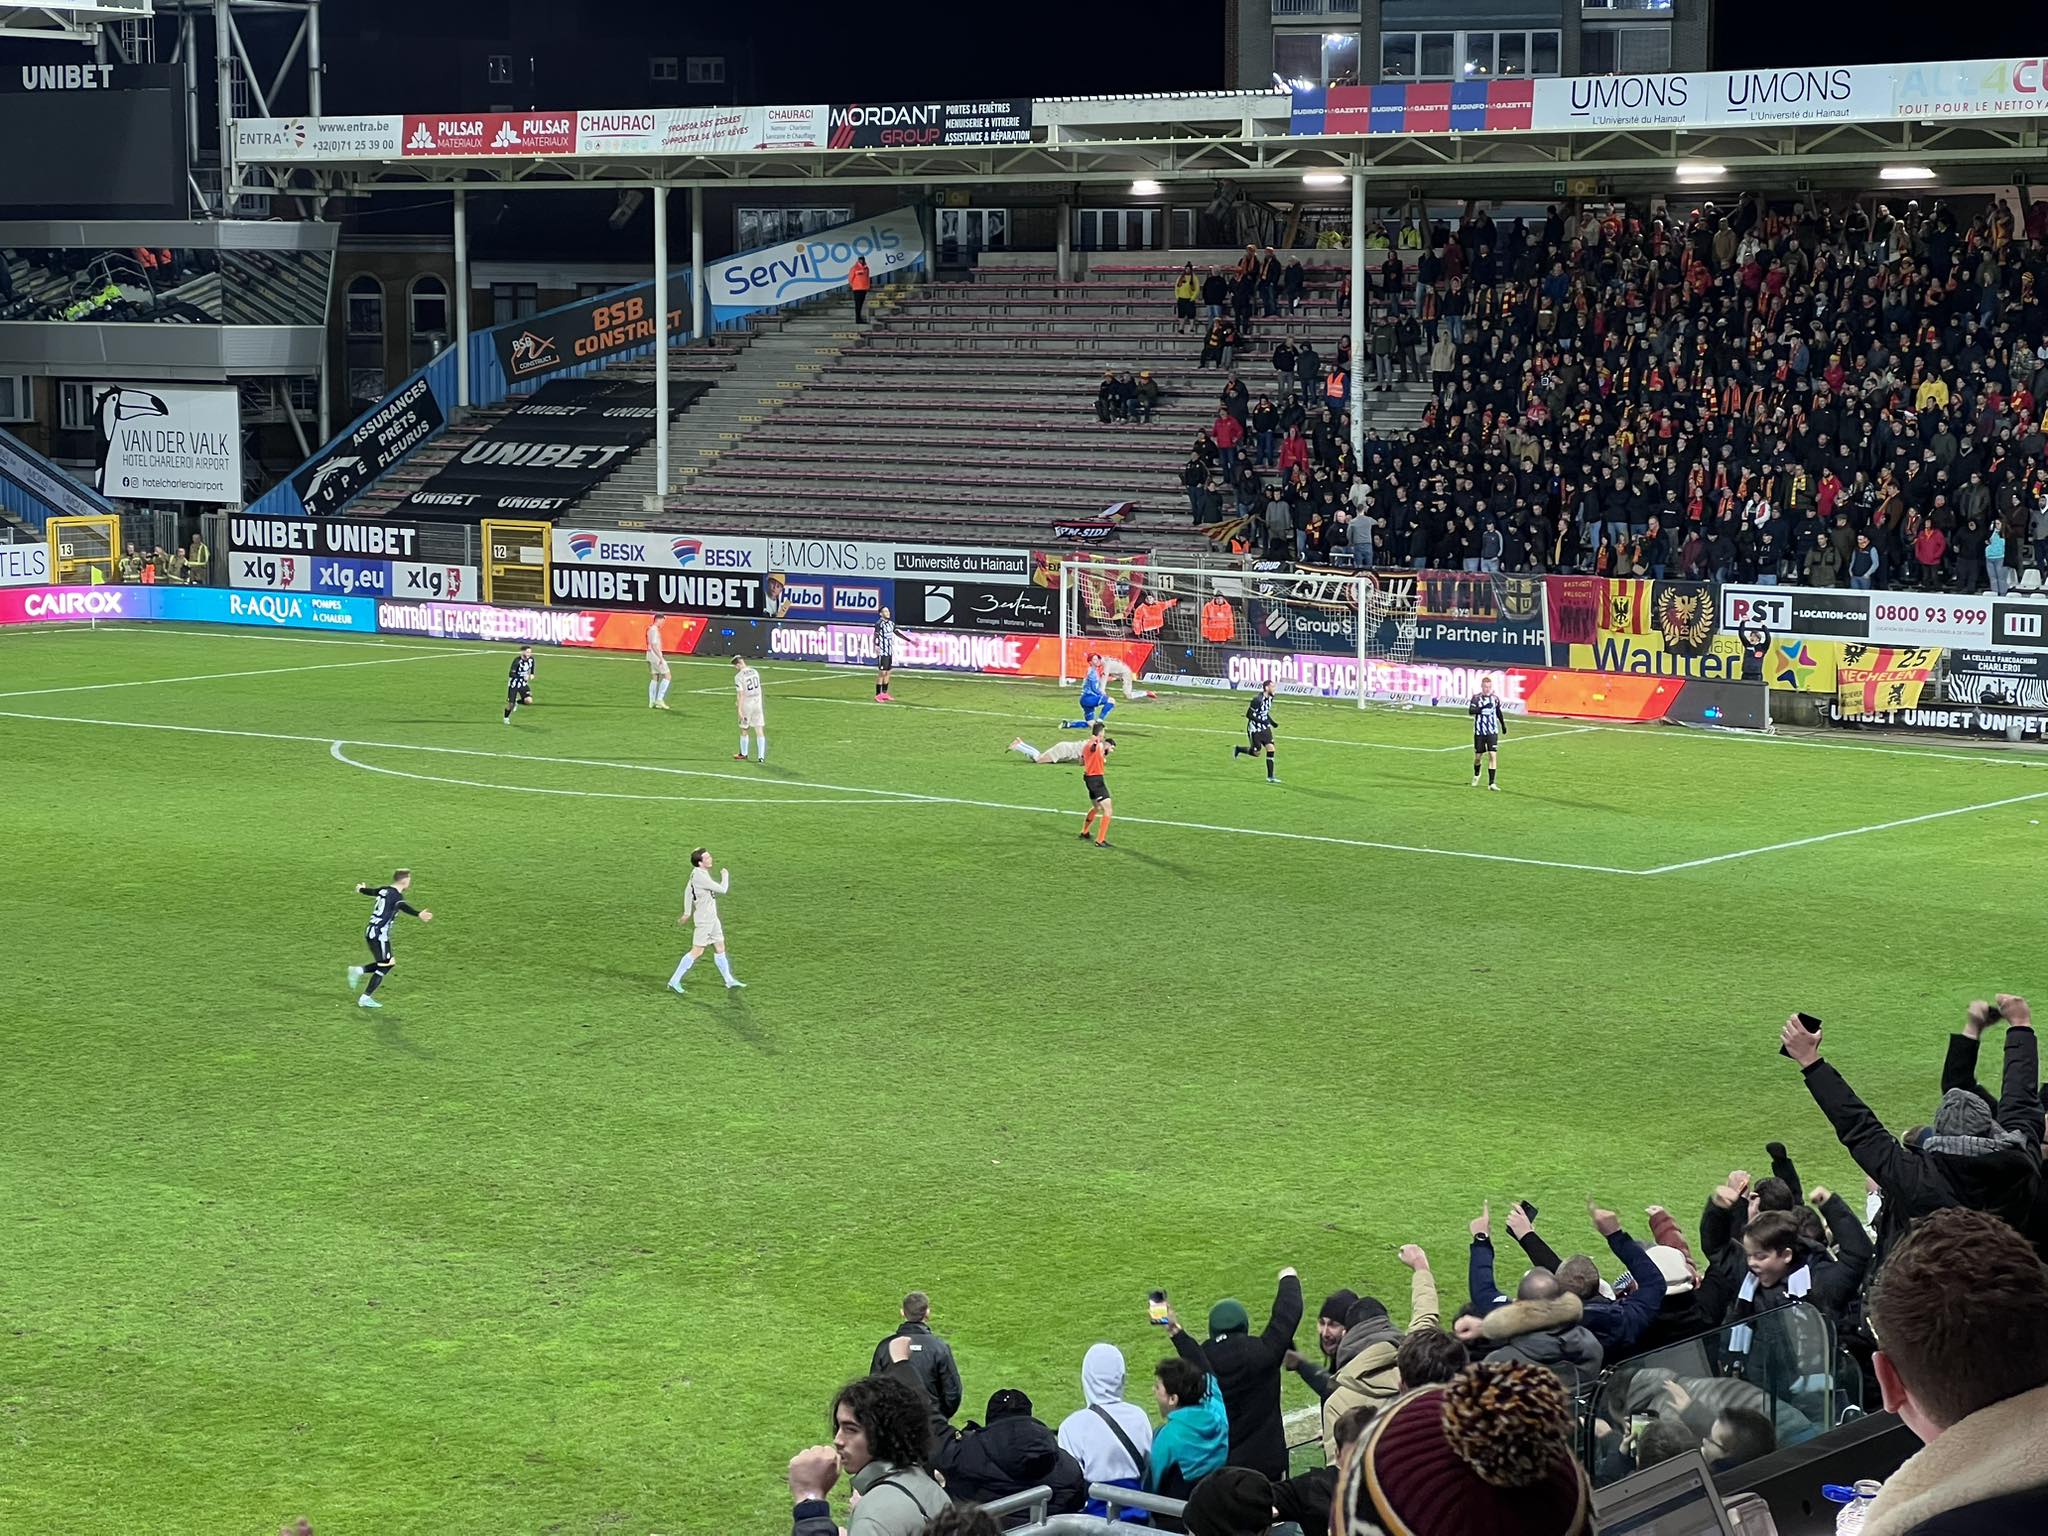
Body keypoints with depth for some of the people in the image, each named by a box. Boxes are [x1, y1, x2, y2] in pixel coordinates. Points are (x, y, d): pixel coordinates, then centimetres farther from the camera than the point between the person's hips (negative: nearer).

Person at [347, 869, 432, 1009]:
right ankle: (365, 999, -1)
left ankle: (358, 971, 10)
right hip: (379, 935, -9)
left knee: (387, 963, 17)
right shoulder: (396, 896, -15)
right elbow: (403, 906, -39)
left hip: (370, 932, 9)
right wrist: (418, 914, -58)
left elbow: (371, 891, 33)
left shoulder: (384, 890, 11)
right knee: (385, 966, -2)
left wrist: (361, 889, 57)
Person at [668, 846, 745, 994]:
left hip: (712, 918, 10)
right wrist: (725, 875, -3)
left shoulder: (696, 873, 4)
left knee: (720, 947, 15)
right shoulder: (700, 877, -25)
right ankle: (674, 982, 1)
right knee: (697, 951, -5)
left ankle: (730, 981, 24)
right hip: (704, 920, -10)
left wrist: (687, 913, 24)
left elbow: (688, 890, 16)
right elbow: (722, 889, -22)